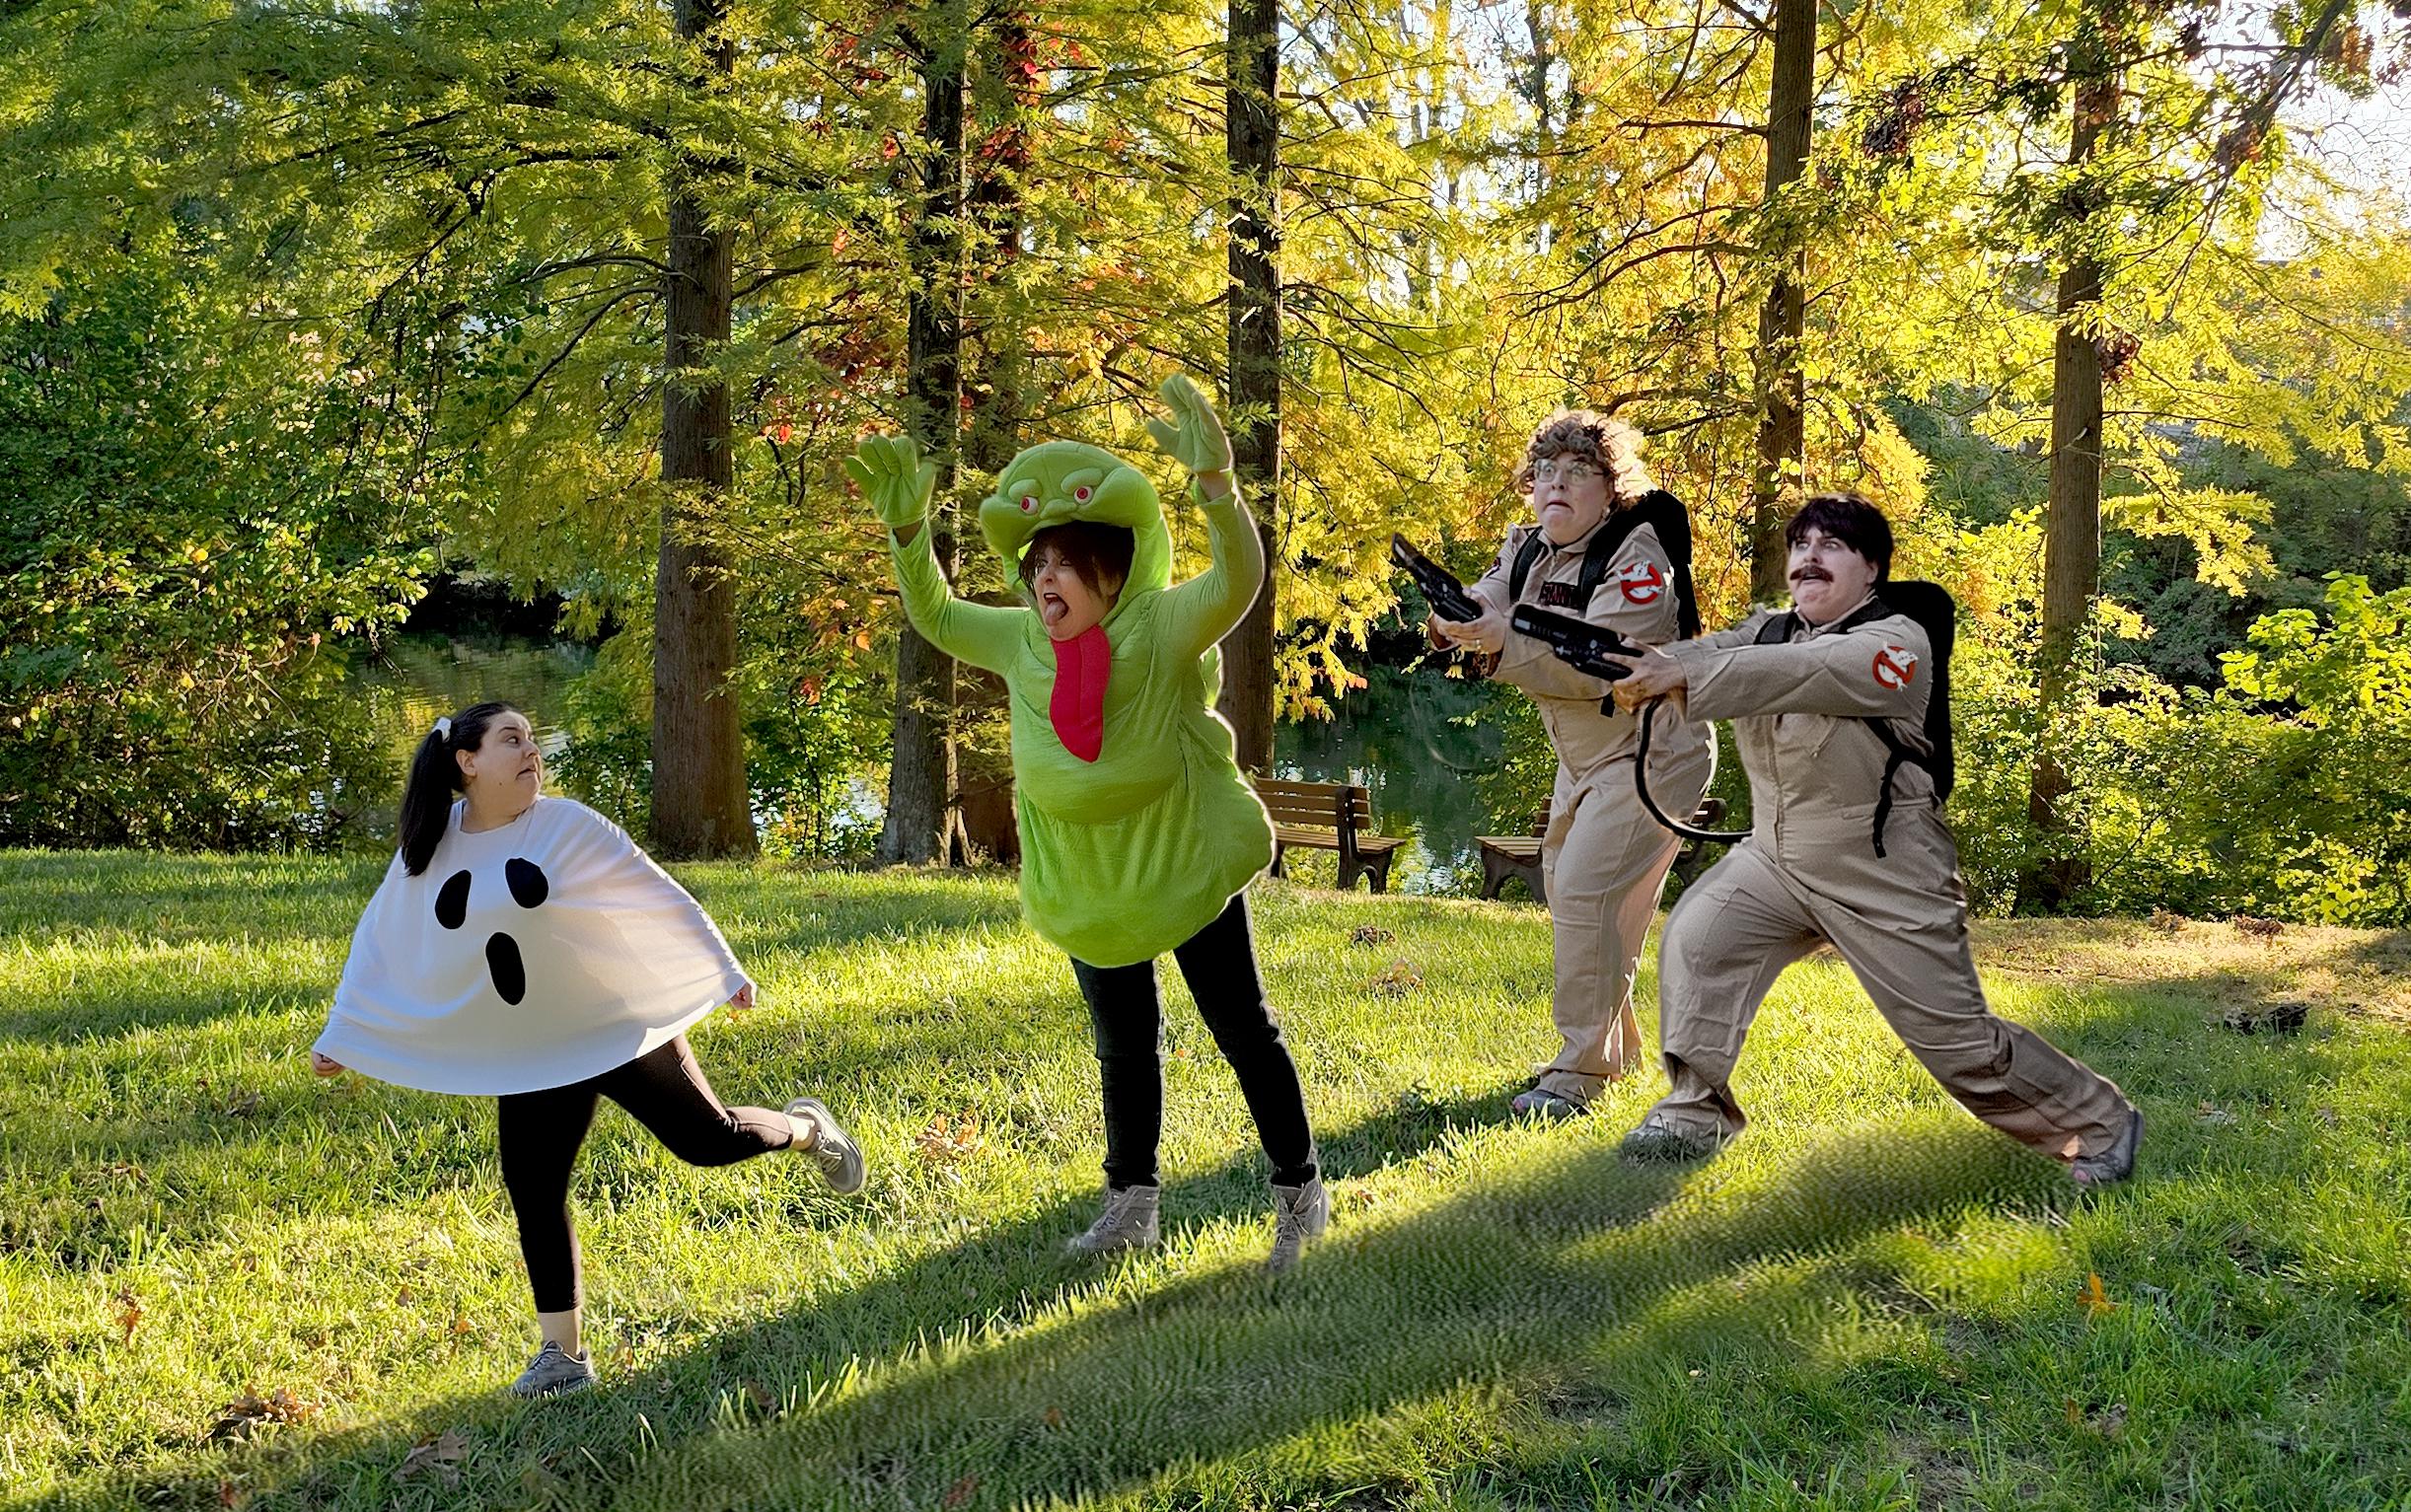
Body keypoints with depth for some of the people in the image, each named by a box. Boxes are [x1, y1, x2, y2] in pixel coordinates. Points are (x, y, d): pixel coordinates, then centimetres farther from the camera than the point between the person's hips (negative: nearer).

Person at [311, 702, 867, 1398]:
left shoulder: (567, 825, -11)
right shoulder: (425, 856, -2)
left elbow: (658, 897, -5)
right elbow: (380, 946, 11)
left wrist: (725, 972, -2)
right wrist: (339, 1039, 15)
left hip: (620, 1028, -3)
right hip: (528, 1059, 3)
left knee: (708, 1140, 2)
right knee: (533, 1195, -1)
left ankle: (806, 1129, 34)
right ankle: (563, 1355, 11)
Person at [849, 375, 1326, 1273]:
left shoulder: (1163, 627, -19)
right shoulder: (1024, 643, -3)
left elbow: (1239, 579, -36)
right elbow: (934, 617, 10)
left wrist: (1213, 483, -52)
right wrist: (905, 529, -3)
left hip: (1187, 867, -5)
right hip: (1086, 889, 5)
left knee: (1243, 1032, 5)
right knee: (1123, 1046, 18)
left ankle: (1298, 1188, 17)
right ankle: (1131, 1201, 31)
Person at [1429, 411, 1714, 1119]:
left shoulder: (1637, 557, -21)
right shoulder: (1526, 551, 3)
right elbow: (1486, 611, -10)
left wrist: (1505, 643, -41)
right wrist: (1453, 622, -33)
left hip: (1652, 755, -9)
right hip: (1584, 756, 9)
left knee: (1586, 892, -18)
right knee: (1564, 885, 16)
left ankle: (1580, 1073, -11)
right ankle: (1615, 1045, 33)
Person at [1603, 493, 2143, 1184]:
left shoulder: (1896, 642, -15)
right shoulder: (1767, 629, 7)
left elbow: (1802, 671, -33)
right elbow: (1707, 655, -13)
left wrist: (1684, 676, -44)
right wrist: (1638, 670, -37)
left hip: (1887, 873, -6)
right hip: (1777, 856, 6)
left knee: (1958, 1037, -3)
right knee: (1695, 939, -13)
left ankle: (2099, 1124, 16)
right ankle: (1694, 1113, 3)